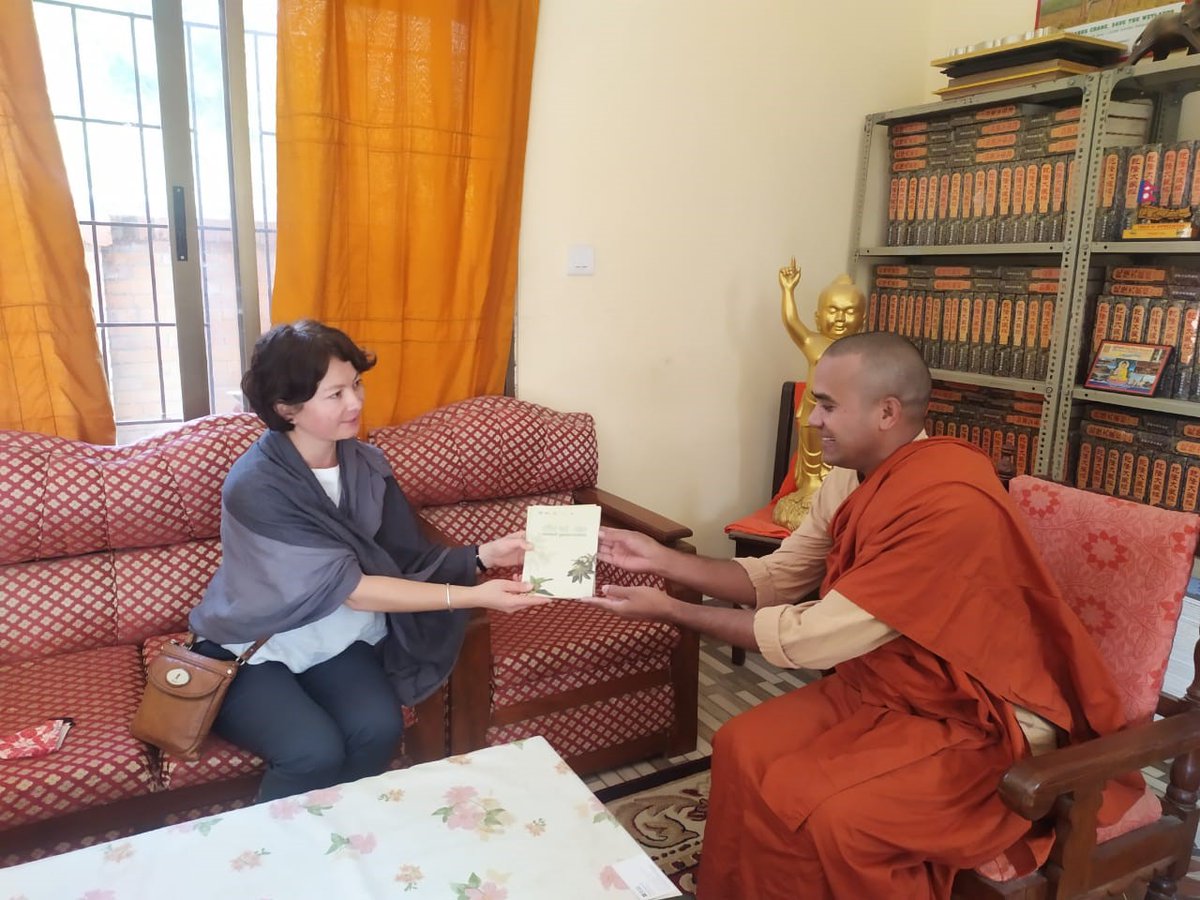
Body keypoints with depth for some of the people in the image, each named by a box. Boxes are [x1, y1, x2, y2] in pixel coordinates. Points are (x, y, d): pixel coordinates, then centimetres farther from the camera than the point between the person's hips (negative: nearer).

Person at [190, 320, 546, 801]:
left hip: (333, 639, 5)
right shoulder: (255, 486, -26)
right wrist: (472, 596, -33)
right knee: (316, 752, -27)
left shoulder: (366, 465, -7)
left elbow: (405, 558, -5)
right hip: (251, 649, -4)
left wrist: (483, 555, -23)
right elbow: (350, 587, -29)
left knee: (378, 730, -22)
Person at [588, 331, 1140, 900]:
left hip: (981, 723, -8)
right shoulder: (852, 479, -3)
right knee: (743, 750, -2)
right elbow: (775, 579, 6)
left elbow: (814, 637, -28)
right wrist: (660, 559, -3)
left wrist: (672, 612, -20)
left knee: (826, 812, -25)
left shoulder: (947, 502, -31)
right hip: (887, 690, 8)